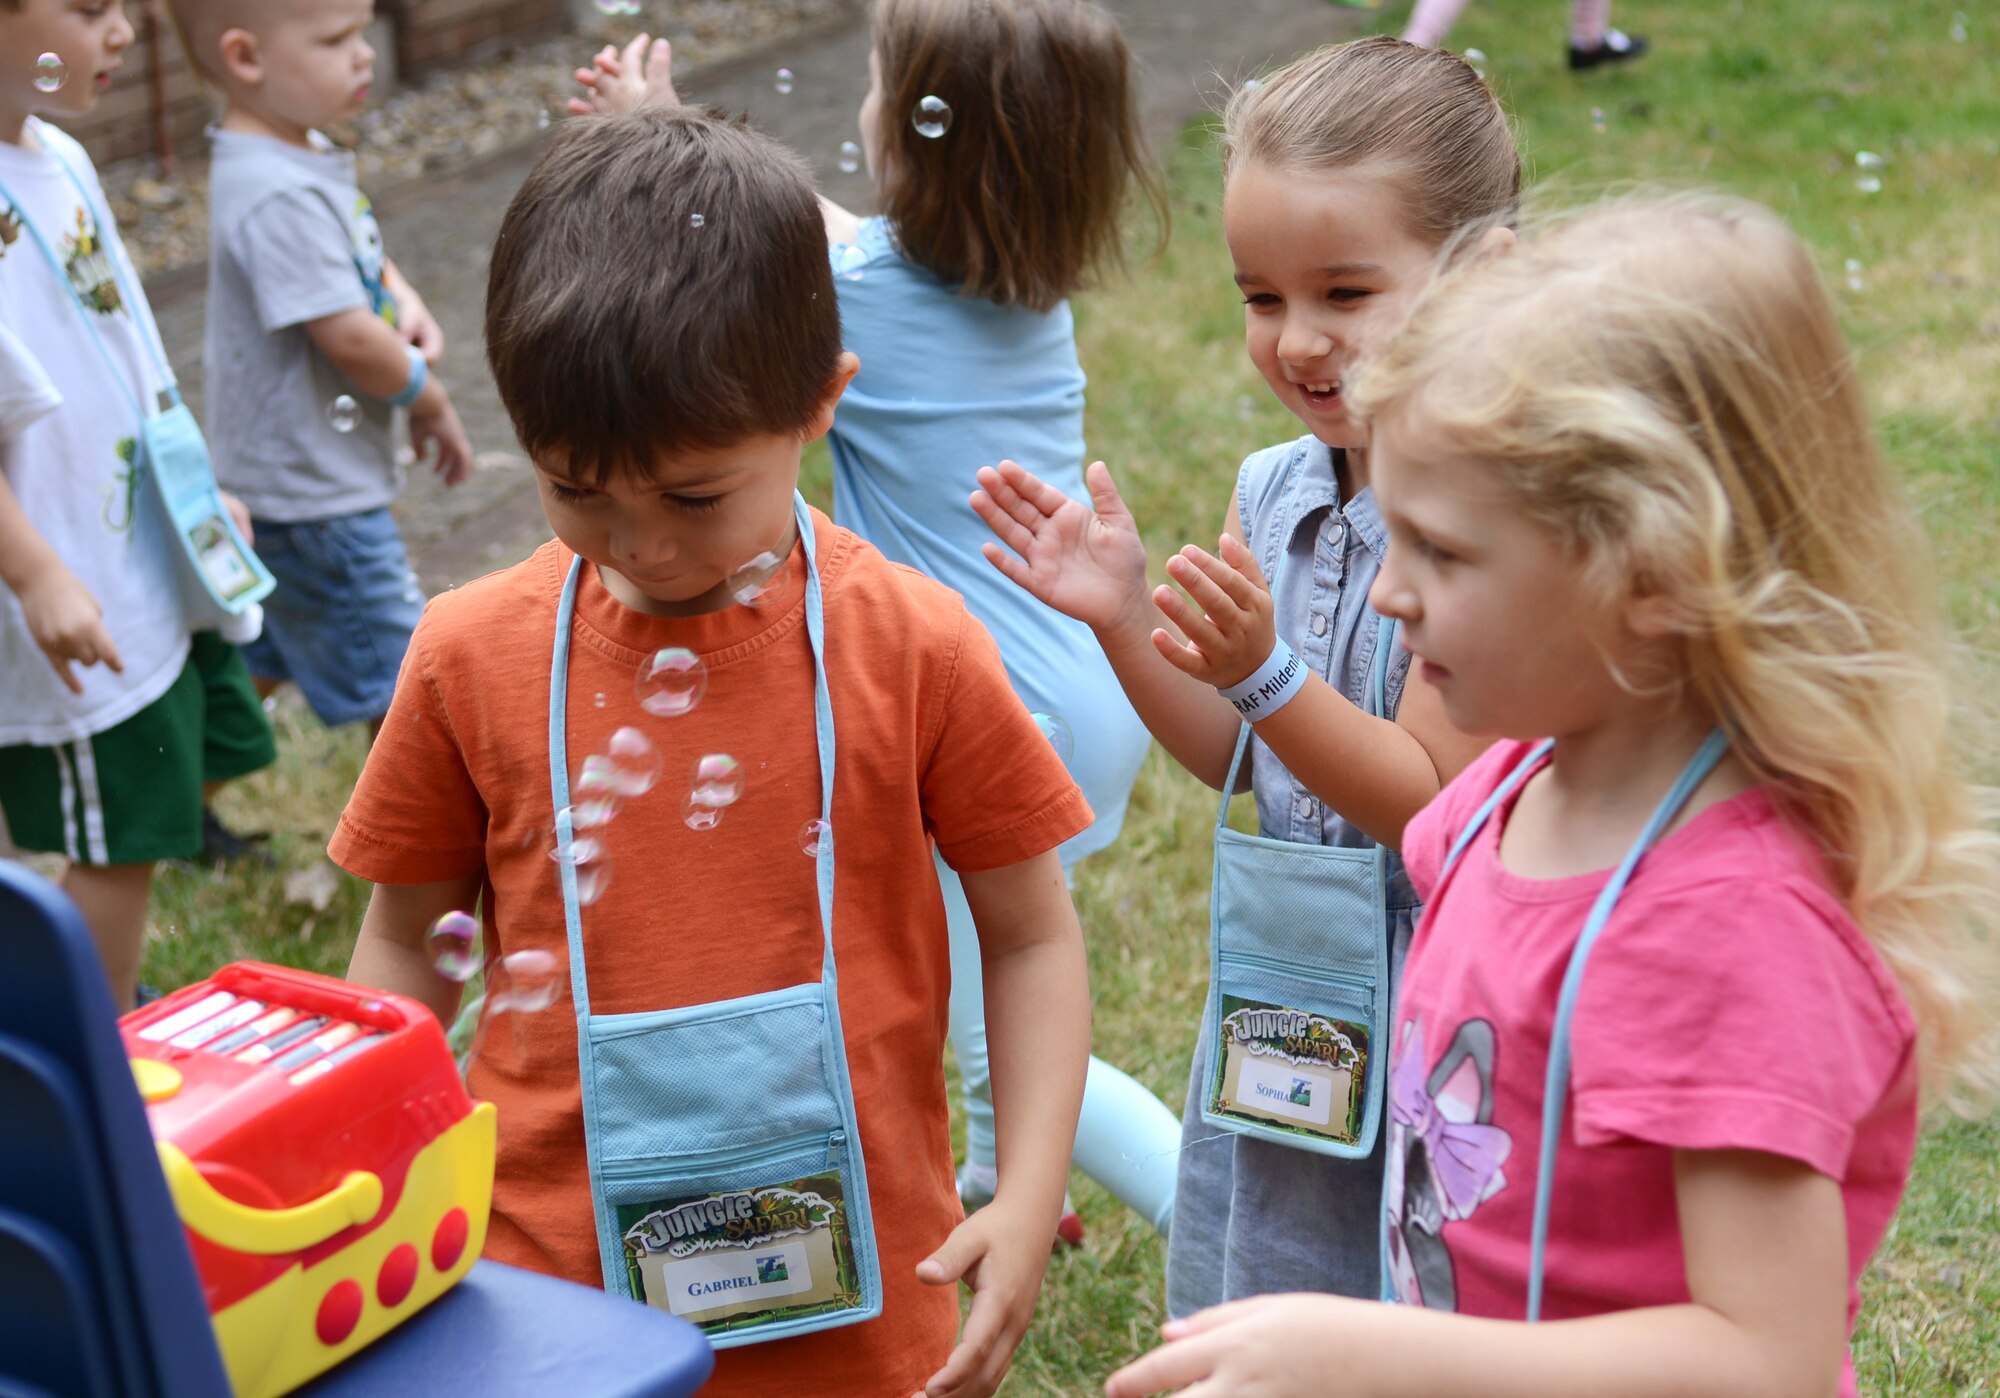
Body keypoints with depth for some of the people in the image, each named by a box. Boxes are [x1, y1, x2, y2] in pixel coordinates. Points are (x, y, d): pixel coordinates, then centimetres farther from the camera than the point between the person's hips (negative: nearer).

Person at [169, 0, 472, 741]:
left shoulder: (308, 155, 5)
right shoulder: (279, 197, -27)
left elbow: (364, 257, 21)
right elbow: (349, 336, -27)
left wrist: (407, 304, 0)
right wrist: (431, 402, -10)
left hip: (280, 478, 10)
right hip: (317, 493, -10)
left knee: (261, 660, 24)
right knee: (400, 683, 4)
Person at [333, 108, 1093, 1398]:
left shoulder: (914, 649, -10)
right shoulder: (473, 658, -5)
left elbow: (1031, 936, -2)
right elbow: (406, 943, 7)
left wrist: (1030, 1203, -9)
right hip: (556, 1278, 1)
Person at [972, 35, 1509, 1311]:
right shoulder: (1271, 494, -1)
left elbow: (1435, 805, -21)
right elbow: (1236, 757, 7)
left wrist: (1264, 670, -29)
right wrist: (1123, 621, -7)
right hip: (1280, 993, 7)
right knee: (1239, 1330, 23)